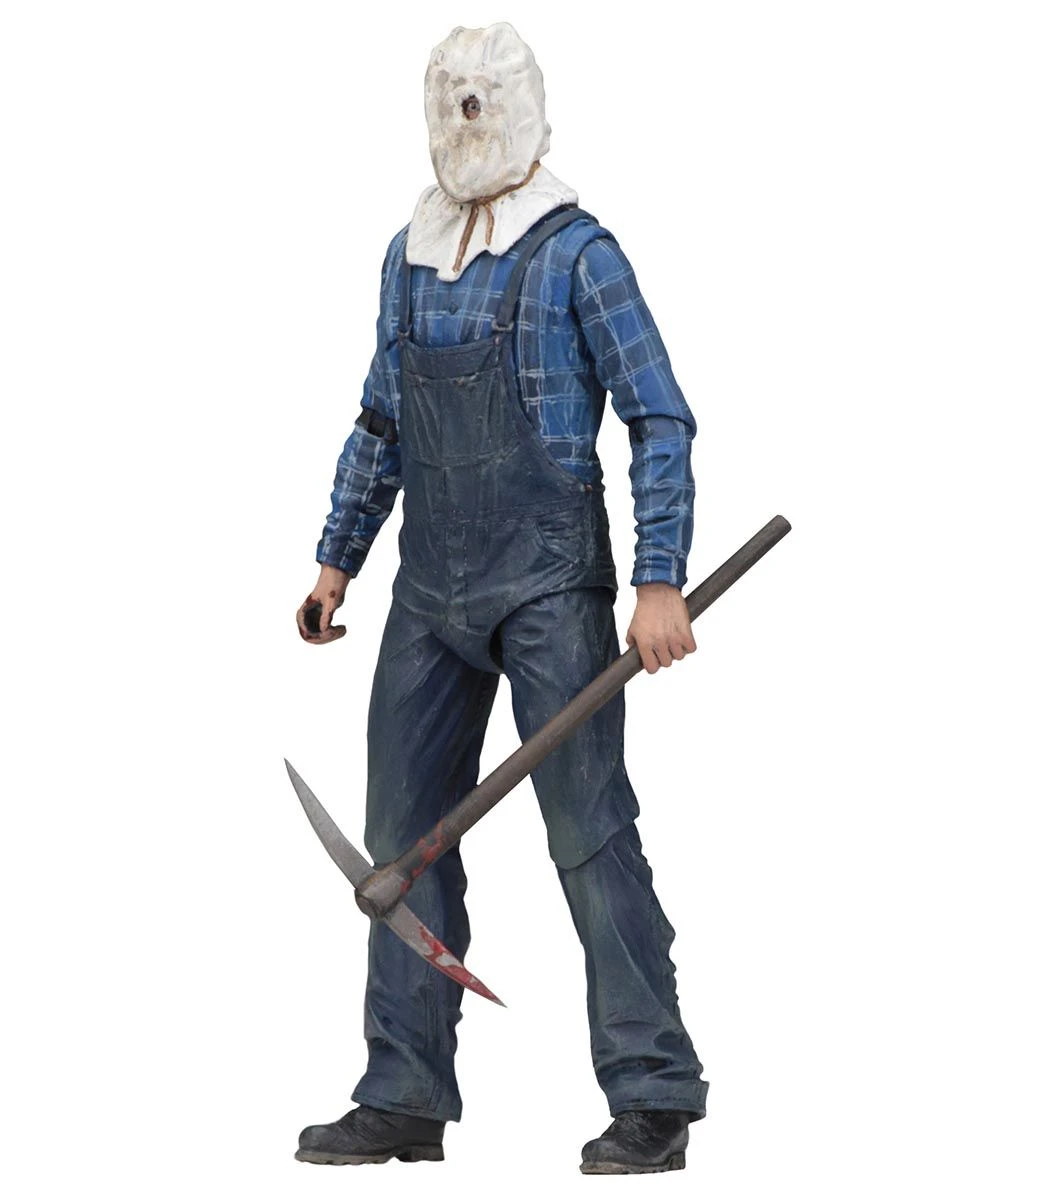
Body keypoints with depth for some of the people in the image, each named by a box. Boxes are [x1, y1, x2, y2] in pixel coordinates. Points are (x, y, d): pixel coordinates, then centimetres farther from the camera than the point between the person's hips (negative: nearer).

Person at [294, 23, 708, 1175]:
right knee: (402, 829, 6)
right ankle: (406, 1100, 13)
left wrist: (660, 581, -16)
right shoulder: (409, 255, 13)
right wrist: (337, 557, 17)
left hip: (548, 581, -7)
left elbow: (660, 420, -9)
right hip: (434, 585, 7)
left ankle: (653, 1100, -4)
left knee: (589, 827, -9)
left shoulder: (576, 252, -6)